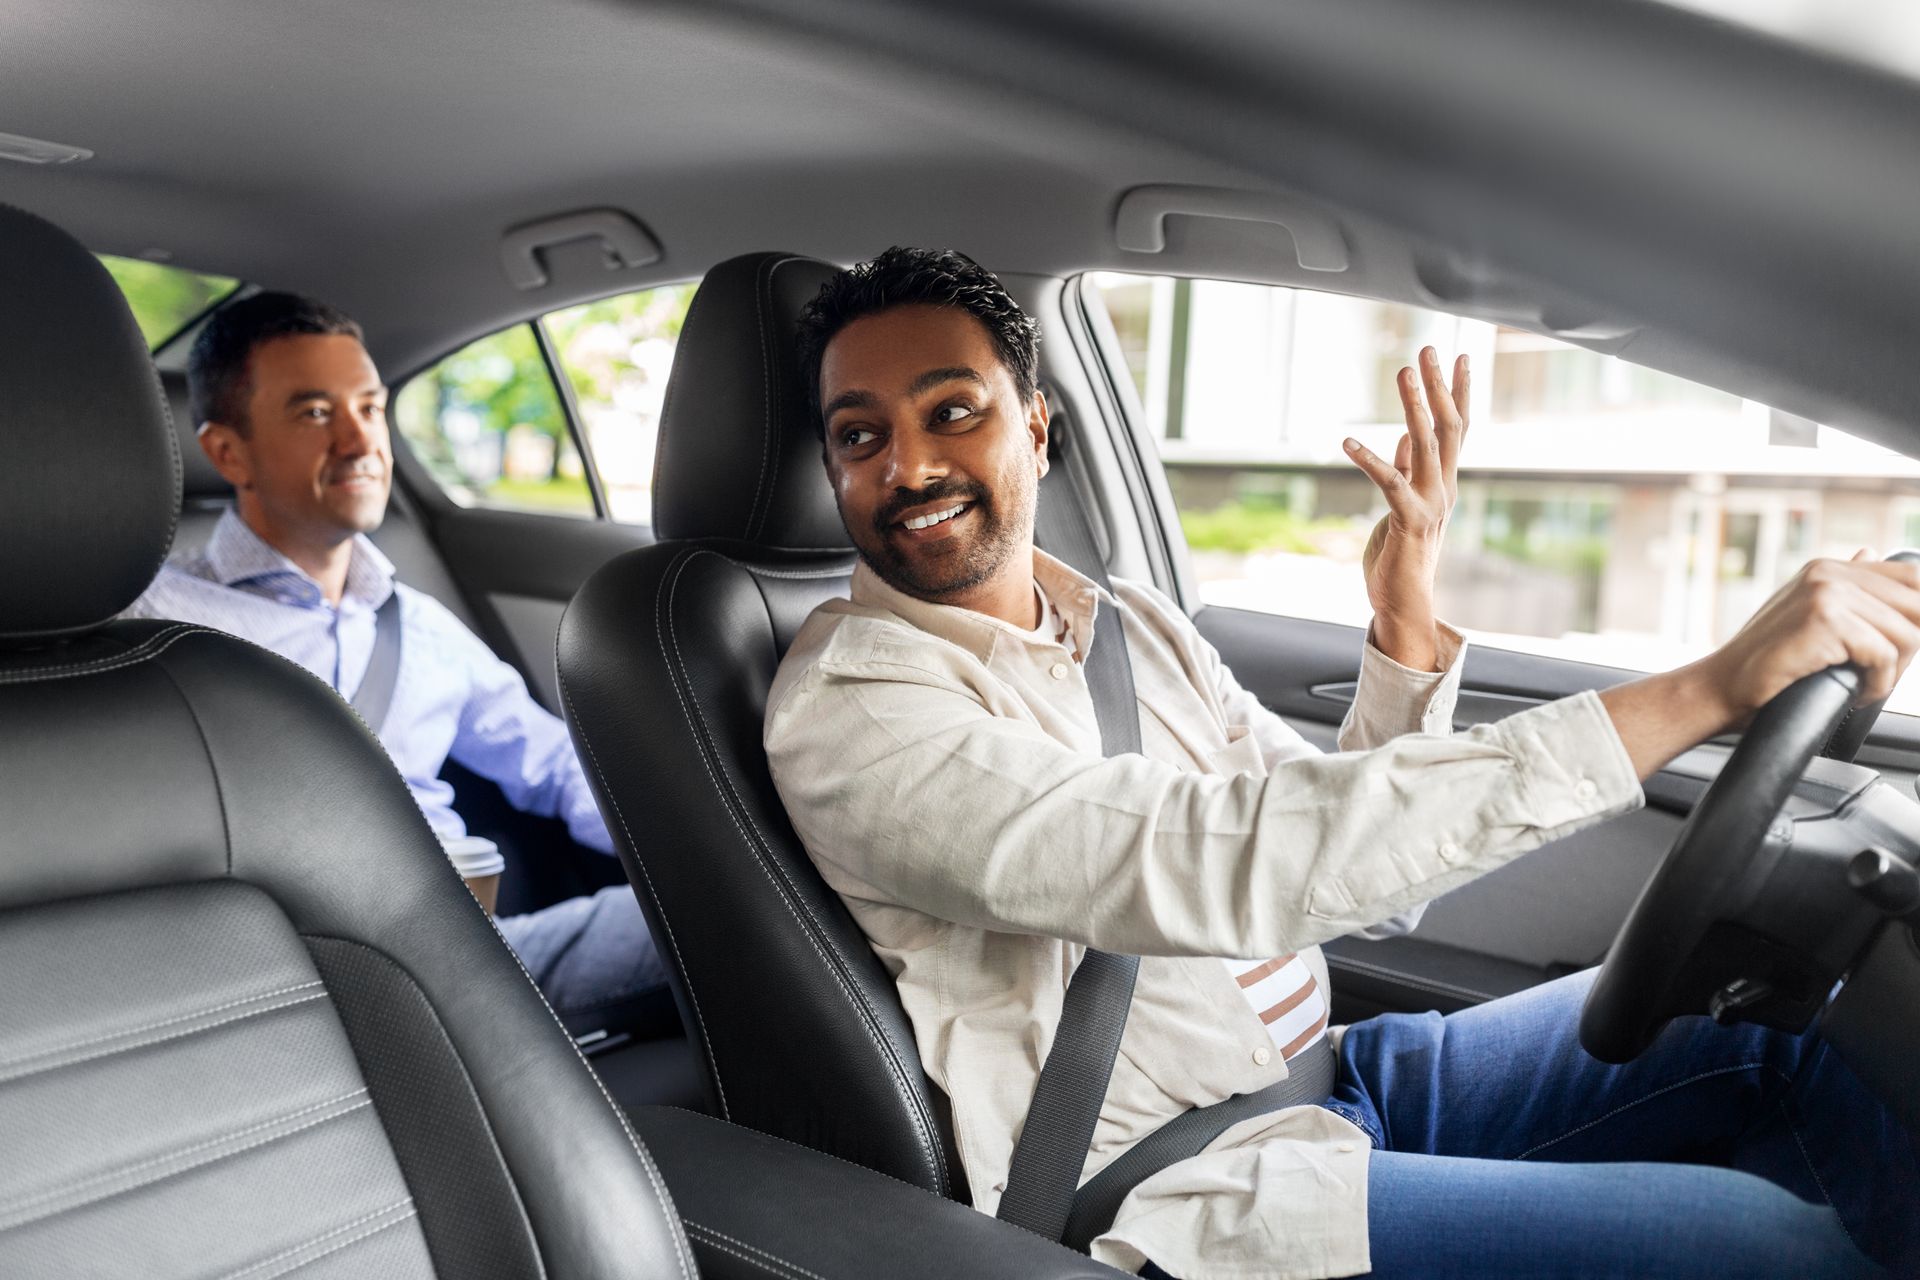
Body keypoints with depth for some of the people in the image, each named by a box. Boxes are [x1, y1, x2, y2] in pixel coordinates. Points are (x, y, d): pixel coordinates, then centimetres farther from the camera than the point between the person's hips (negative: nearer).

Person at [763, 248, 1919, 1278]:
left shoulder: (1135, 625, 7)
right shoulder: (850, 705, -18)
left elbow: (1368, 870, 9)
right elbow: (1227, 862, -32)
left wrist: (1407, 614, -6)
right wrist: (1707, 689, -31)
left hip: (1324, 1072, 8)